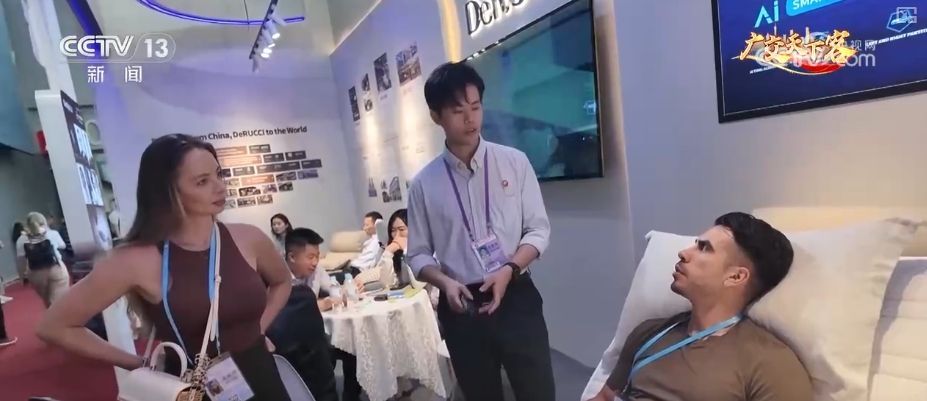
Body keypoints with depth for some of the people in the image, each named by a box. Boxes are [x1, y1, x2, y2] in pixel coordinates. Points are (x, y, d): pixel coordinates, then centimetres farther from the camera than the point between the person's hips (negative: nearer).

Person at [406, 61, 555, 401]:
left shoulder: (514, 162, -4)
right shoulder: (424, 183, -3)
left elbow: (538, 229, -1)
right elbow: (418, 254, 3)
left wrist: (508, 270, -17)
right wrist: (446, 283, -16)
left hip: (517, 299, -1)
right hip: (462, 307, 1)